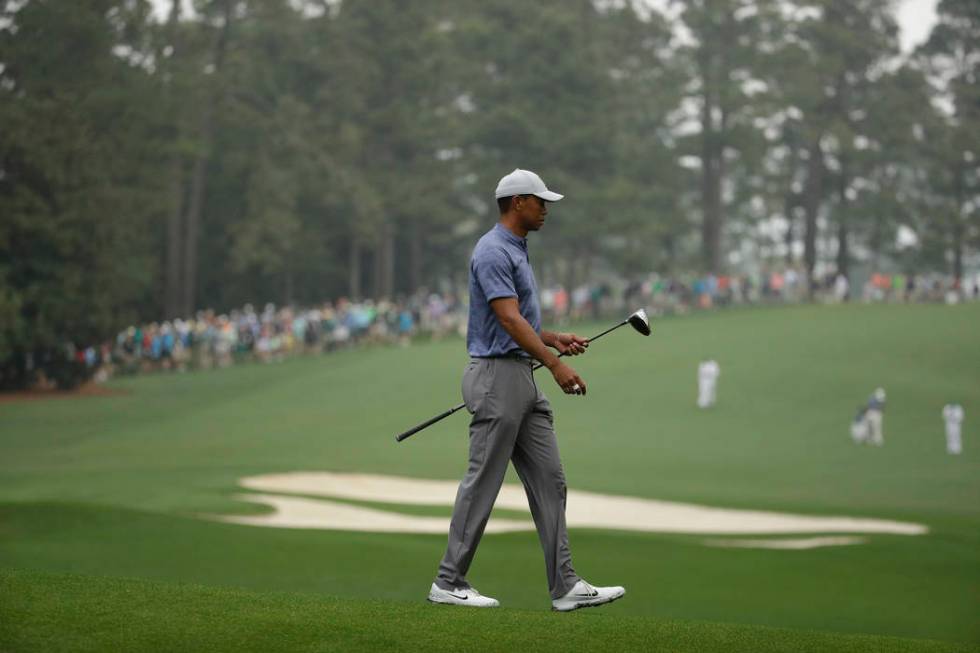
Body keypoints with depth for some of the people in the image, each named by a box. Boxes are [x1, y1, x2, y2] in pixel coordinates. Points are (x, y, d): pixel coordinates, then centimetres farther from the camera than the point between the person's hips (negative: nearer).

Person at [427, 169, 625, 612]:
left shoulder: (516, 251, 18)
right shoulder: (493, 252, -14)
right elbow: (508, 319, -23)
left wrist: (555, 339, 14)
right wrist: (555, 364, -28)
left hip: (523, 380, 10)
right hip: (498, 376, -10)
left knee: (548, 482, 5)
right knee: (482, 484, -4)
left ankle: (565, 586, 3)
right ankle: (448, 583, 4)